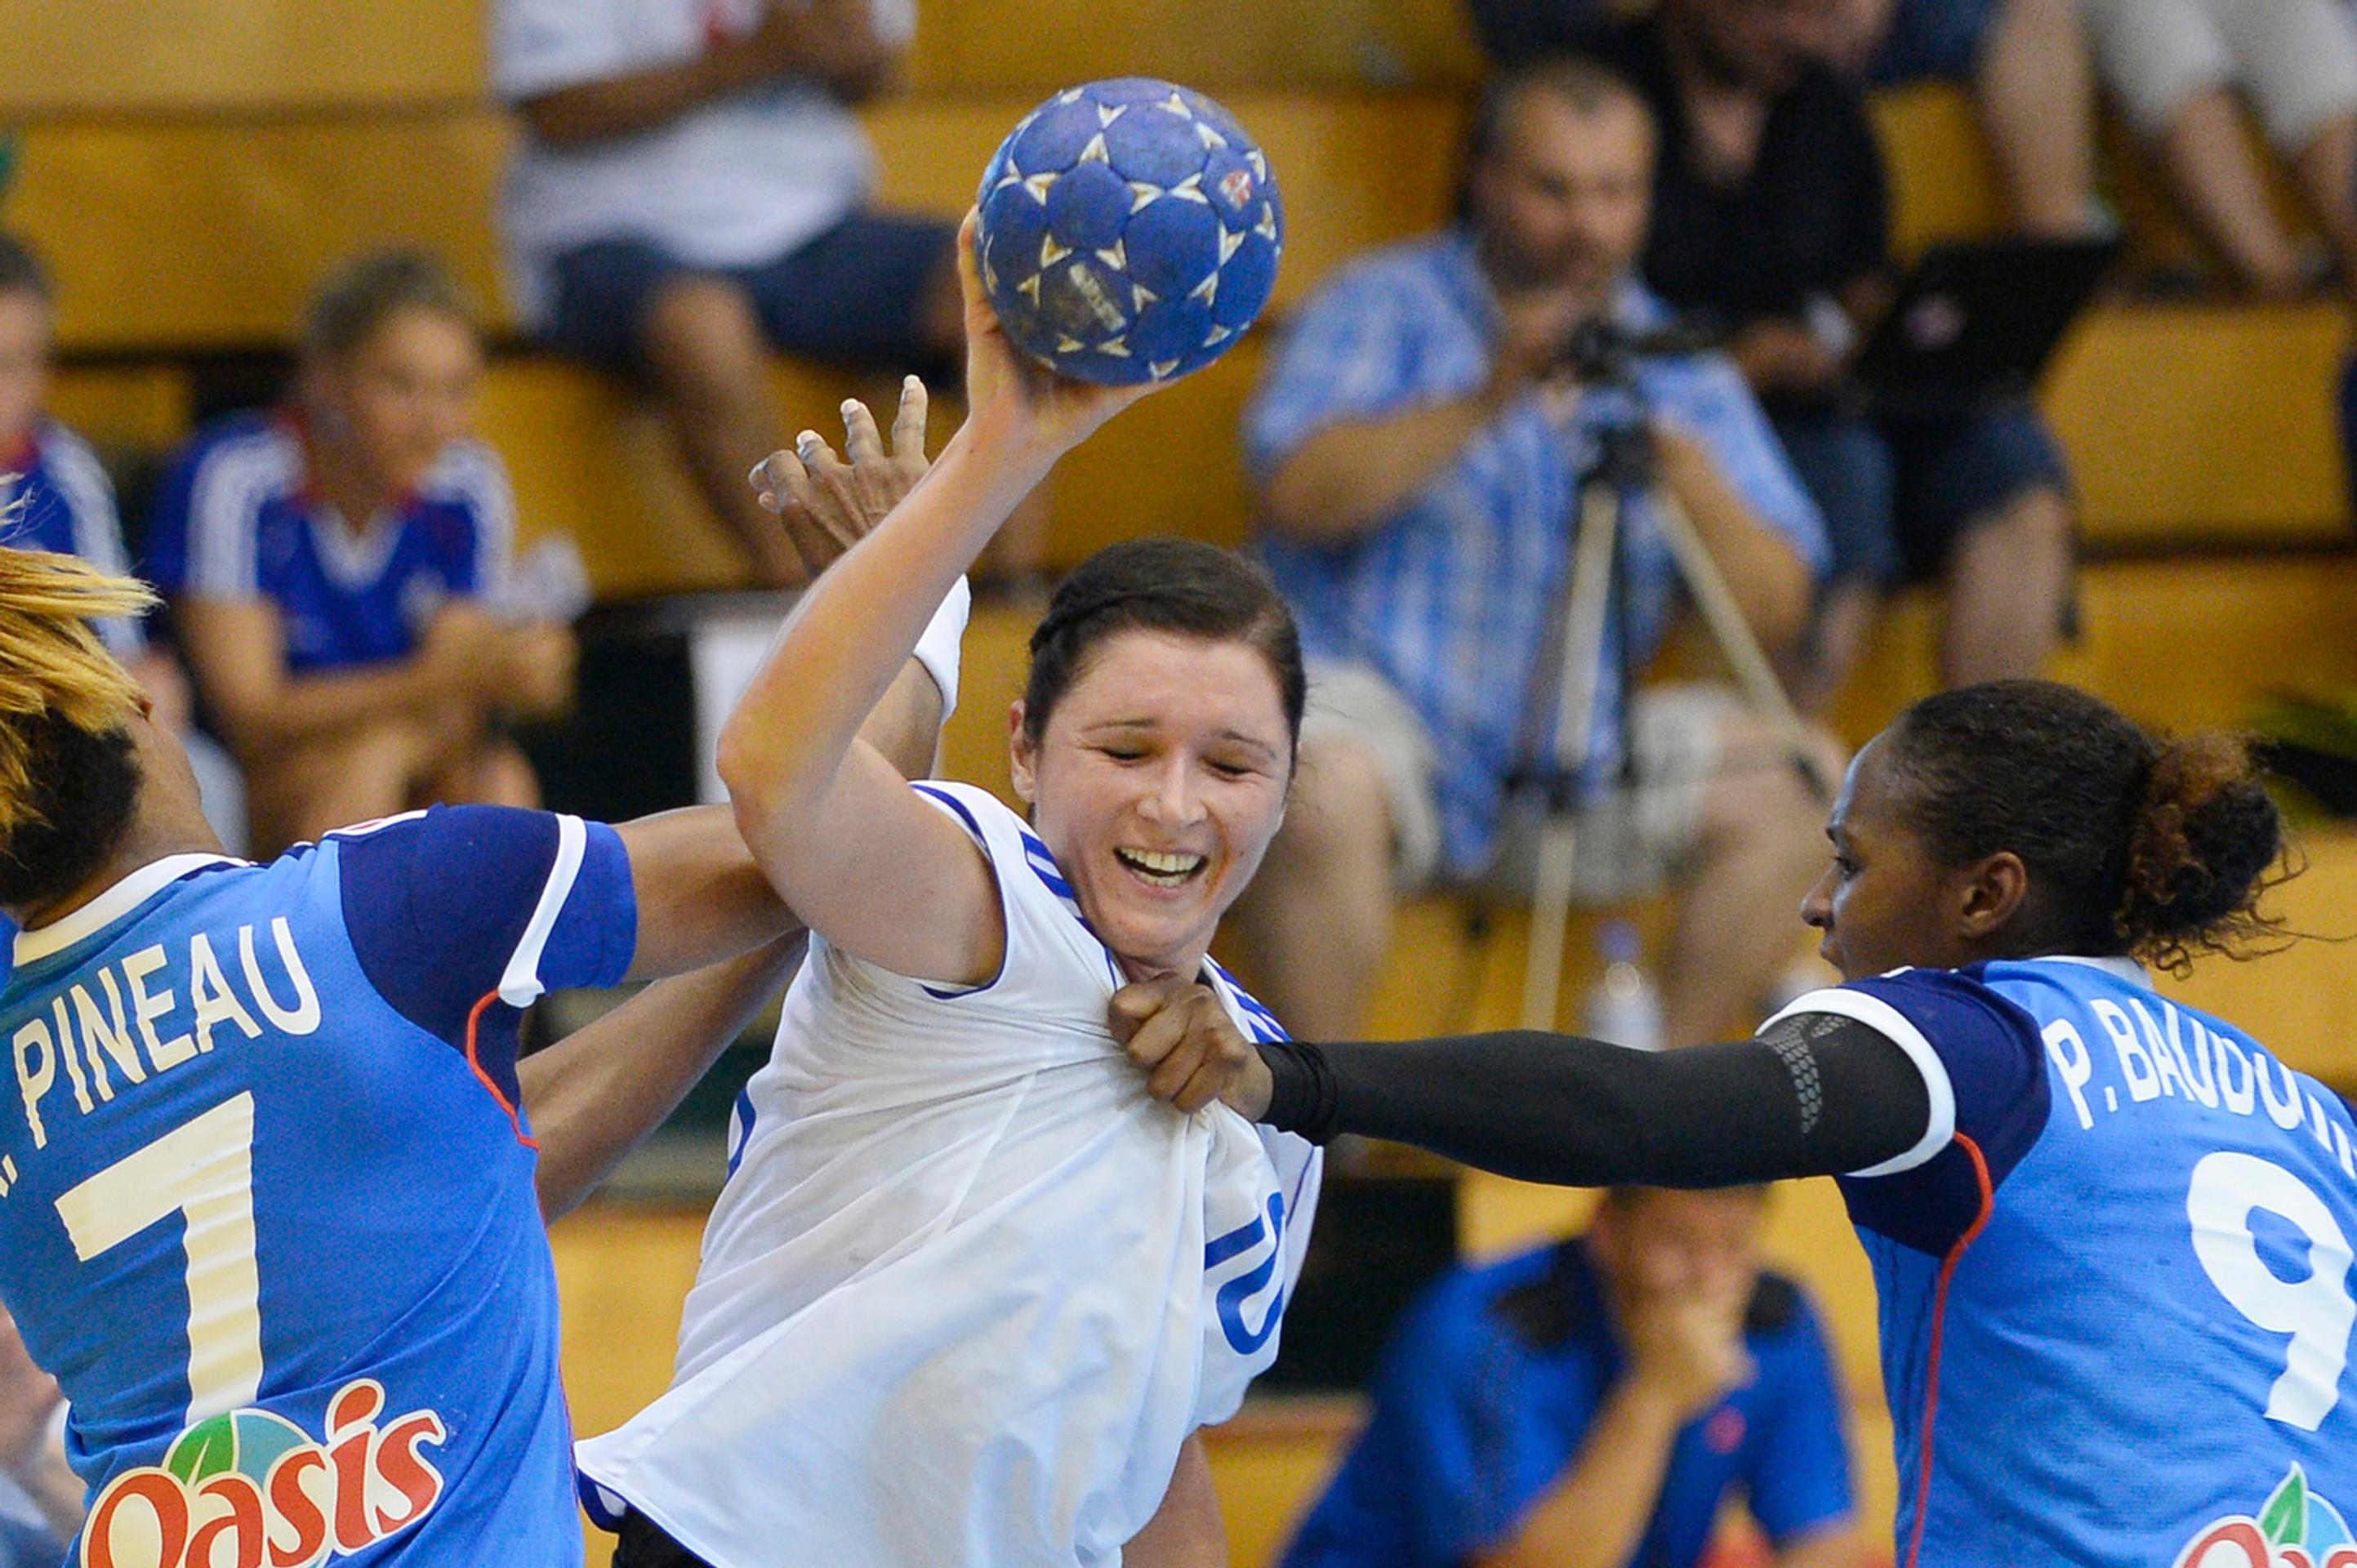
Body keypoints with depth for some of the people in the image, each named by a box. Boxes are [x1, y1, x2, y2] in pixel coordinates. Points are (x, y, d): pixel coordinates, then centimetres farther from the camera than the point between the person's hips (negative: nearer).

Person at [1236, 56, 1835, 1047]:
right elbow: (1300, 495, -16)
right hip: (1373, 694, -4)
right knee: (1325, 788, -36)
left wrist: (1685, 474, -16)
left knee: (1799, 780, -14)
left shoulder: (1676, 364, 12)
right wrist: (1486, 401, -24)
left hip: (1578, 759, 4)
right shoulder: (1386, 307, 3)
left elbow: (1775, 613, 2)